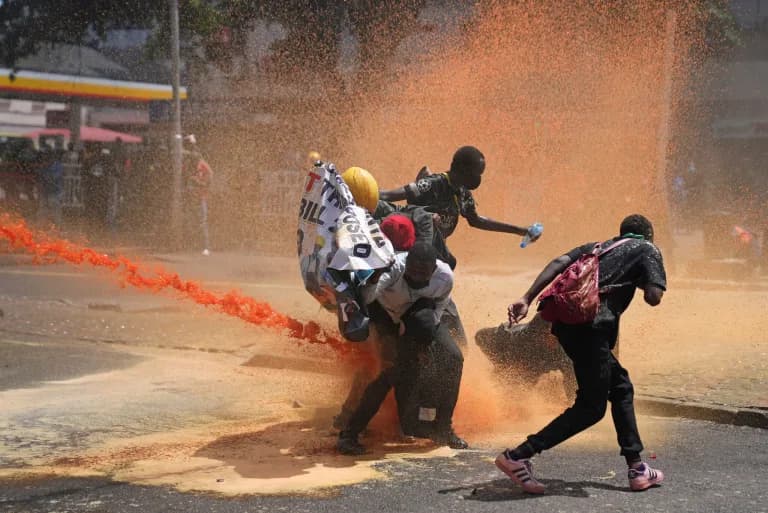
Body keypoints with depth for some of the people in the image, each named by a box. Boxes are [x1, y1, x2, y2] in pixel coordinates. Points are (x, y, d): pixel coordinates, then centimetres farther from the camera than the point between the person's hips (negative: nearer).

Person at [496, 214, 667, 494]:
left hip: (565, 322, 8)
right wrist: (645, 284, 21)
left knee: (621, 387, 21)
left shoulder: (597, 246, 28)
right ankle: (518, 457, -8)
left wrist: (526, 299, 0)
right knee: (591, 407, 0)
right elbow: (653, 297, -3)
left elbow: (559, 263, 10)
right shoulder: (648, 250, 13)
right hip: (591, 328, -8)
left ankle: (636, 468, 23)